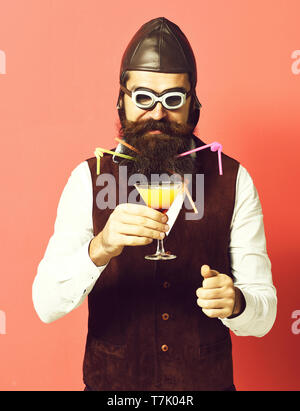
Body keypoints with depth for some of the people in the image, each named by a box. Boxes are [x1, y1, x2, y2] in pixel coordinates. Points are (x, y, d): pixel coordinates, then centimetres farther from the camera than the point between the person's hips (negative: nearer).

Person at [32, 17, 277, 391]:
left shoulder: (233, 181, -11)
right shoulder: (88, 180, -11)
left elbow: (264, 315, -10)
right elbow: (46, 305, -18)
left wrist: (234, 302, -31)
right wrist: (100, 248, -35)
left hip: (208, 380, 0)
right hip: (110, 380, 0)